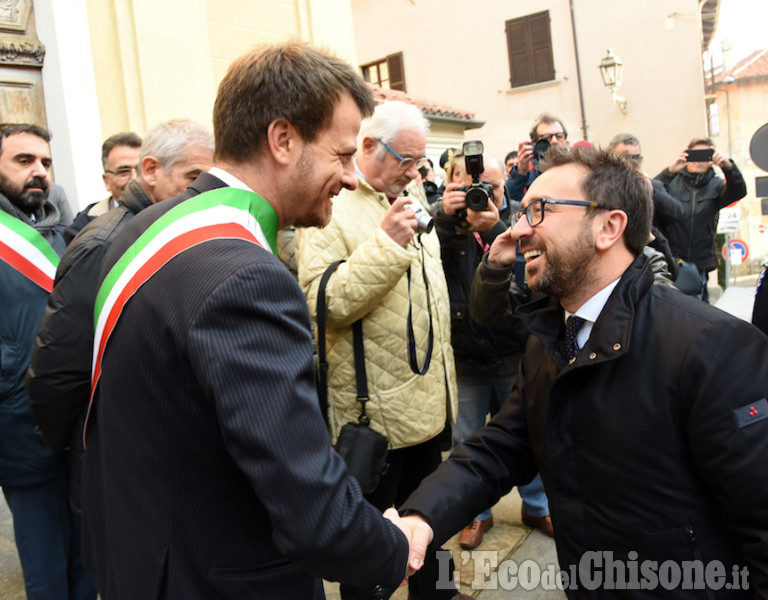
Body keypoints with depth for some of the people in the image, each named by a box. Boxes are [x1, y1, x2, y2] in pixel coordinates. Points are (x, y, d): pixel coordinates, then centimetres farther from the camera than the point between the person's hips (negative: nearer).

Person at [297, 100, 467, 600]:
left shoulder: (411, 193, 10)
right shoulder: (331, 208, -16)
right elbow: (324, 303, -26)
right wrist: (386, 242, -29)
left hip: (428, 395, 8)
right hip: (375, 407, -8)